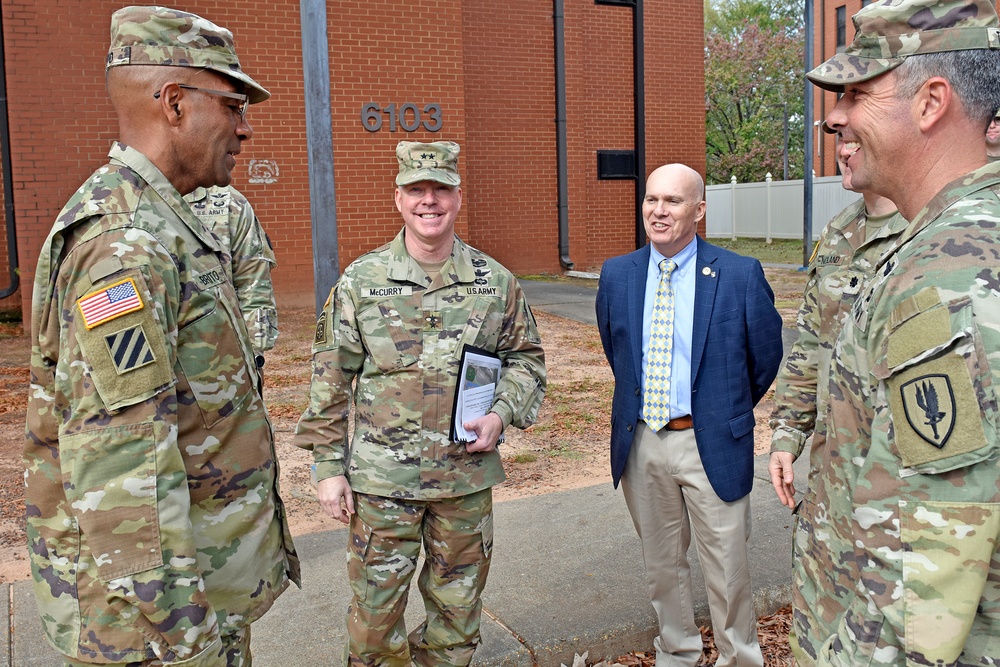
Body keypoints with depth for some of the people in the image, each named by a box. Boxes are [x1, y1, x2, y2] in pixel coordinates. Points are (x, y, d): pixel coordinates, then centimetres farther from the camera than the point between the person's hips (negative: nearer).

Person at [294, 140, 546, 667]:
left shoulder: (495, 282, 1)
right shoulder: (360, 281, -3)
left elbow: (527, 357, 11)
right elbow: (330, 382, 1)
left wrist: (502, 414, -8)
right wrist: (329, 468, -1)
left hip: (468, 476, 2)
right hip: (381, 479, -1)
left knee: (457, 610, 16)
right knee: (374, 611, 7)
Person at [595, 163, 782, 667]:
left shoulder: (740, 275, -9)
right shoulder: (616, 275, 2)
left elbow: (766, 357, 4)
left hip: (711, 443, -3)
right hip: (640, 442, 4)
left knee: (726, 568, 7)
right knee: (662, 564, 17)